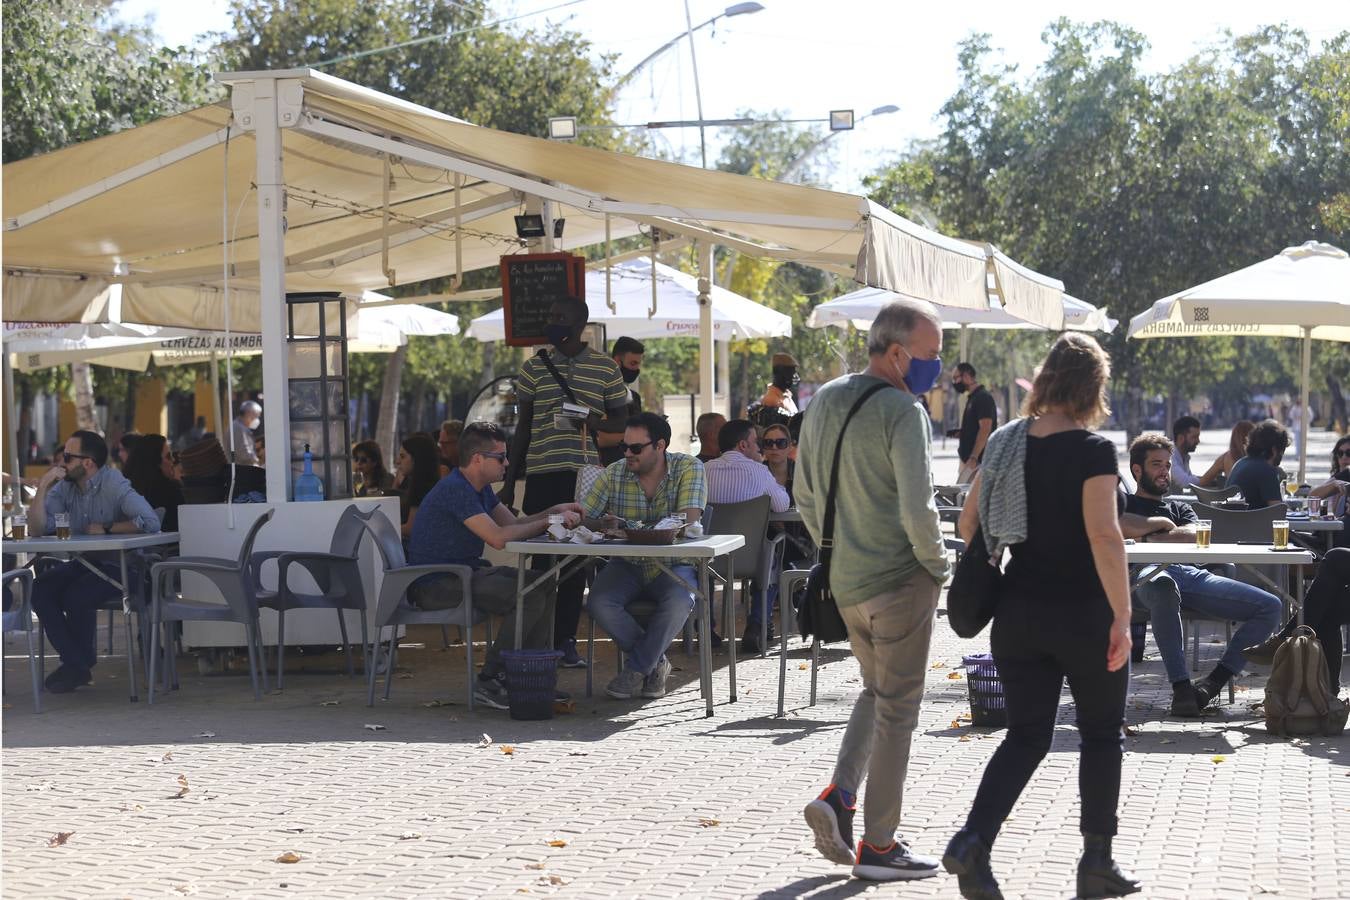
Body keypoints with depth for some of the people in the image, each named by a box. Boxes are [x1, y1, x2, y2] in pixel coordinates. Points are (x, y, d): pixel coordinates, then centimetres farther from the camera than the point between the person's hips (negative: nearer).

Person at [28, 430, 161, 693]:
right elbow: (37, 530, -4)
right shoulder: (64, 487, 3)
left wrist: (106, 529, -15)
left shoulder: (113, 484, -15)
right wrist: (43, 488, -14)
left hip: (119, 565, -6)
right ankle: (75, 665, -10)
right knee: (40, 589, -18)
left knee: (76, 597, -30)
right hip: (84, 562, 6)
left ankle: (83, 661, -1)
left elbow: (150, 522, -27)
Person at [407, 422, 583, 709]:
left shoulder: (481, 488, 13)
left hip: (465, 573, 11)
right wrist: (547, 522, -19)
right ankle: (489, 682, -15)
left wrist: (554, 512, 0)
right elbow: (498, 537, -27)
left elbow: (514, 524, 15)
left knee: (545, 585, 2)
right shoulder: (455, 490, -20)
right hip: (437, 585, -10)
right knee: (531, 596, -22)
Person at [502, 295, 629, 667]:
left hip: (585, 472, 0)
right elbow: (523, 427, 11)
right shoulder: (534, 366, 8)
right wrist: (509, 483, 8)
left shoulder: (605, 367, 5)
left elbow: (621, 417, 9)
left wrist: (597, 423, -14)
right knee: (542, 555, 0)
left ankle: (566, 639, 10)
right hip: (541, 474, 1)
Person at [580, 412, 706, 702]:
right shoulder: (614, 474, 1)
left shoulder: (688, 468, -7)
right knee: (600, 602, -29)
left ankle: (636, 667, -13)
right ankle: (655, 662, -7)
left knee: (679, 601, -36)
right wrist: (602, 524, -26)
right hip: (627, 566, 2)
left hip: (672, 566, -2)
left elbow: (688, 520, -21)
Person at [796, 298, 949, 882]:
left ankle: (838, 796, 6)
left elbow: (805, 496, 15)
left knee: (876, 690, 24)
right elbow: (917, 508, -23)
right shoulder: (902, 411, -17)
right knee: (897, 708, 2)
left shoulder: (824, 402, 8)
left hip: (844, 580, 7)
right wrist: (937, 567, -8)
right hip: (899, 580, -7)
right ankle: (878, 845, 7)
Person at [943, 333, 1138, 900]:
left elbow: (968, 523, 8)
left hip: (1018, 612, 5)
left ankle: (972, 842, -10)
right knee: (1102, 732, 13)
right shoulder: (1092, 450, -14)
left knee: (1027, 735, 9)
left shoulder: (1005, 442, 3)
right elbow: (1103, 536, -22)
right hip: (1082, 613, -5)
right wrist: (1122, 615, -19)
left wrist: (990, 573, 24)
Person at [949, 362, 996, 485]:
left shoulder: (983, 398, -13)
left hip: (978, 461, -10)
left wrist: (973, 458, -24)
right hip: (968, 459, 10)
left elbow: (985, 429, -20)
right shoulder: (972, 398, 18)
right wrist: (960, 433, 10)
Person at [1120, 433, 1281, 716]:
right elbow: (1124, 529, 0)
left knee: (1270, 606, -13)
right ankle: (1181, 687, -46)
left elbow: (1195, 536, 14)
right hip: (1148, 575, -5)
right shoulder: (1124, 504, 27)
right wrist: (1162, 522, 11)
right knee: (1163, 587, -46)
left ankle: (1214, 682, -22)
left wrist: (1148, 536, 9)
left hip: (1194, 574, 5)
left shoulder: (1180, 508, 38)